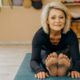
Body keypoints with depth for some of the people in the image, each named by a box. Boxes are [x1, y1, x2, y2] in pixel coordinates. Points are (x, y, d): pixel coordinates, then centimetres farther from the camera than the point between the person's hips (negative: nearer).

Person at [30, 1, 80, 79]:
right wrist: (39, 70, -57)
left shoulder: (70, 35, -30)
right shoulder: (39, 35, -30)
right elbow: (34, 60, -34)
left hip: (64, 53, 1)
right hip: (46, 54, 0)